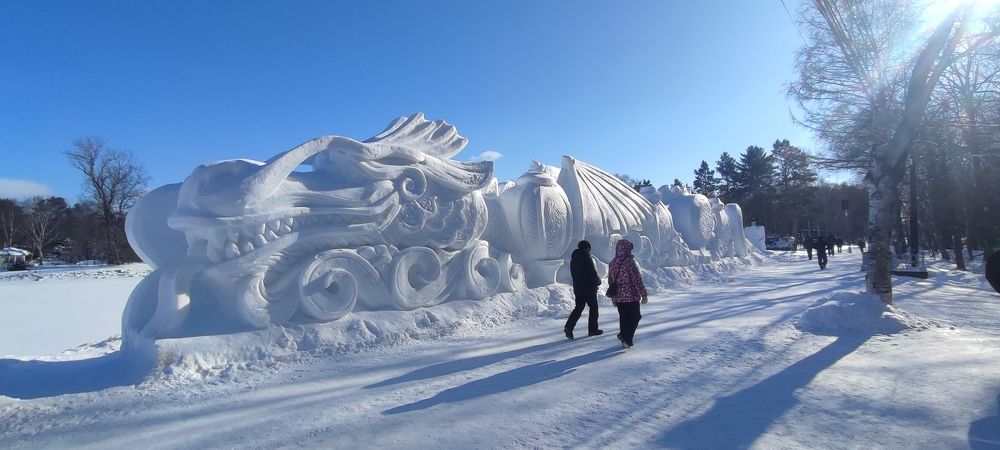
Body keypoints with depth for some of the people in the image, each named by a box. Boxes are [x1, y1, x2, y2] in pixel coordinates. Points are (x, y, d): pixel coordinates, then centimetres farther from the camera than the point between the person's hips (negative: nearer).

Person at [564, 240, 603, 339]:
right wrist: (598, 281, 6)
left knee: (578, 308, 10)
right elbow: (593, 273, -15)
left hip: (577, 289, 7)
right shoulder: (587, 259, -15)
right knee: (593, 308, 8)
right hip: (589, 288, -6)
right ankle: (593, 329, 14)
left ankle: (569, 326, -6)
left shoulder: (573, 259, 9)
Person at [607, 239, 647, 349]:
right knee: (634, 317, 5)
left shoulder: (612, 263, 5)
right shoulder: (629, 262, -15)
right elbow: (637, 280, -14)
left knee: (623, 318, 16)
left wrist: (613, 298, 20)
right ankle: (626, 338, -7)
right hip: (631, 296, -6)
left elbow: (610, 281, 11)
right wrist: (643, 294, -4)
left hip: (618, 297, 6)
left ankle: (626, 340, 22)